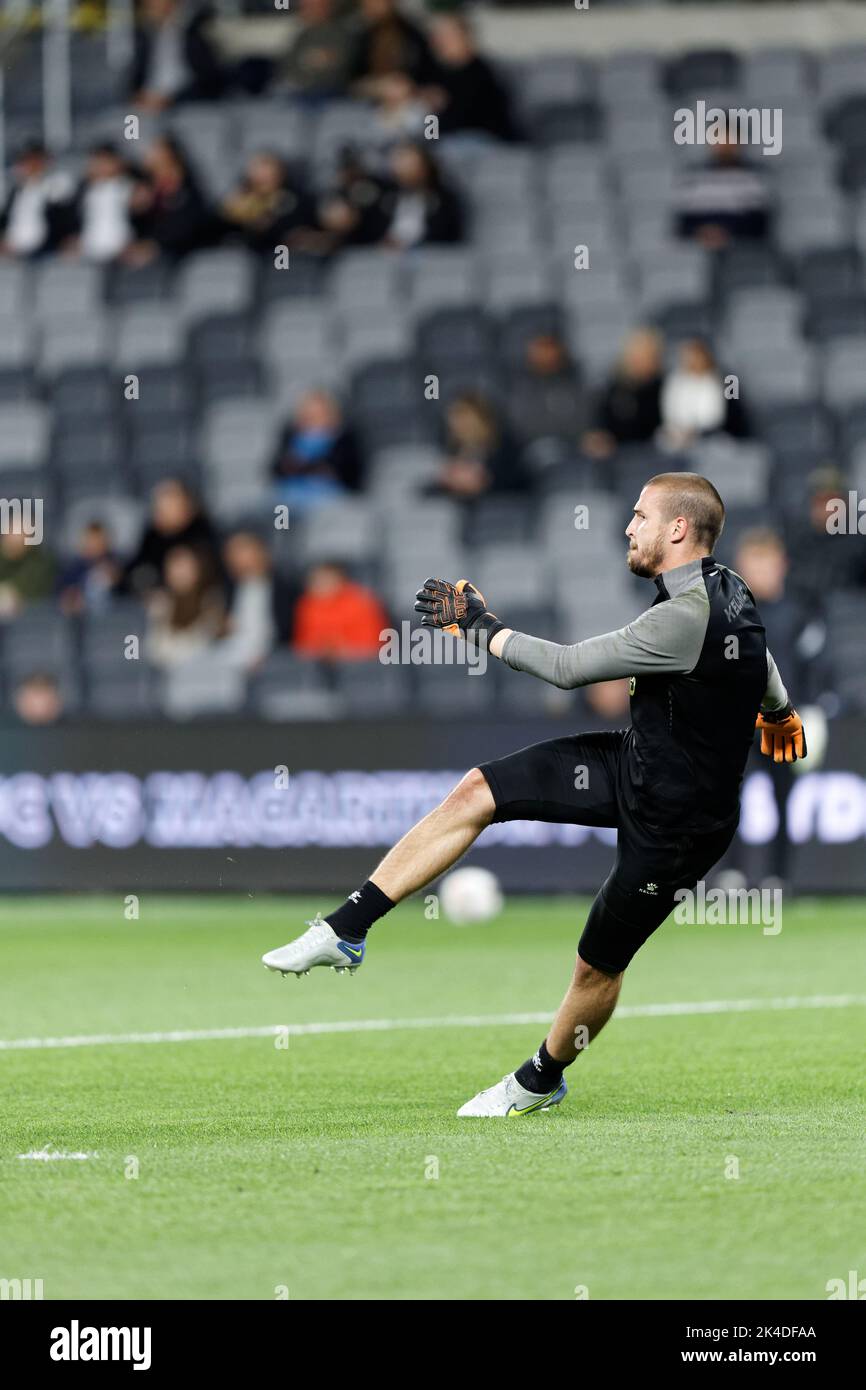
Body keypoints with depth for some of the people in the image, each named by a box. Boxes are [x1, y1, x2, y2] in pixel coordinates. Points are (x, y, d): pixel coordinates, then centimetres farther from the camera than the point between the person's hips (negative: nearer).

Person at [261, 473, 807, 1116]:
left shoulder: (686, 619, -31)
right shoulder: (724, 588, -1)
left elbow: (567, 667, -25)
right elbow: (762, 655, 22)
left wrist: (480, 625, -12)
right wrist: (779, 710, 44)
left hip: (675, 820, -9)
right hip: (633, 763, 9)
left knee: (598, 966, 6)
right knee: (477, 791, -1)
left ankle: (540, 1081, 32)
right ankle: (346, 931, 1)